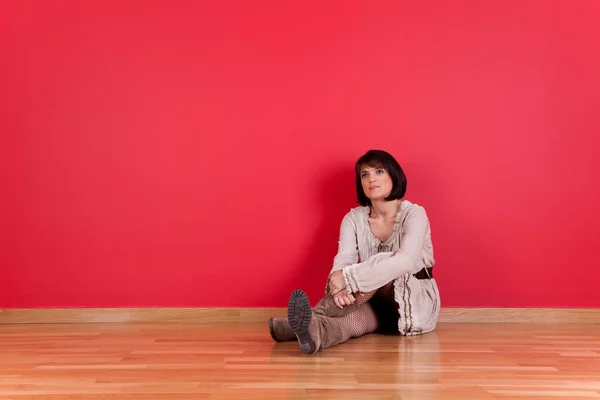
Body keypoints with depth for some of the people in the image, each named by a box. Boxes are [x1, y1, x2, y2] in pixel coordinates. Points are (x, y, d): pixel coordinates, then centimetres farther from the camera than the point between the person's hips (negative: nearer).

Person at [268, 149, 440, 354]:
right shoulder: (354, 218, 0)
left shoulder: (414, 214, -14)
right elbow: (343, 260, -16)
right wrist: (338, 286, -41)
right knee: (357, 316, -33)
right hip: (376, 302, 3)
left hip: (417, 301, -3)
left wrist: (348, 277, -39)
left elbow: (405, 261, -31)